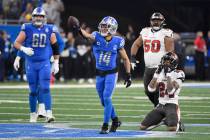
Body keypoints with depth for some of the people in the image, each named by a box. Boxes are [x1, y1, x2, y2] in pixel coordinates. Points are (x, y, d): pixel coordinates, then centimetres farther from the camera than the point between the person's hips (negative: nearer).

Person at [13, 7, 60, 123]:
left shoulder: (49, 30, 2)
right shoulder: (27, 29, -3)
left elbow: (55, 47, 11)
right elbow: (16, 43, -1)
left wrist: (56, 63, 9)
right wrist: (24, 49, -21)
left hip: (44, 63, 0)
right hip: (31, 63, 0)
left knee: (45, 89, -12)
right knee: (33, 90, 5)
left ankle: (48, 114, -17)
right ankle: (33, 114, 18)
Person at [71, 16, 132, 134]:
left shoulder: (117, 42, -8)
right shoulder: (97, 37, -7)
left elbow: (126, 59, 3)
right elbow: (87, 35, -31)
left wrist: (128, 75, 0)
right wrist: (79, 29, -53)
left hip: (111, 73, -3)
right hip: (99, 74, 3)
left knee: (106, 98, -15)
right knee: (104, 101, 12)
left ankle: (105, 126, -8)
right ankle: (115, 120, 32)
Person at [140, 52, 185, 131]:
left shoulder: (178, 74, -8)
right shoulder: (160, 73, 8)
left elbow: (170, 91, -20)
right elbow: (151, 89, -4)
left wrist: (169, 75, -21)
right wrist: (156, 75, -11)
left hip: (171, 105, -5)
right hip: (160, 105, 5)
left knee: (172, 128, -30)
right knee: (143, 126, -2)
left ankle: (176, 122, 8)